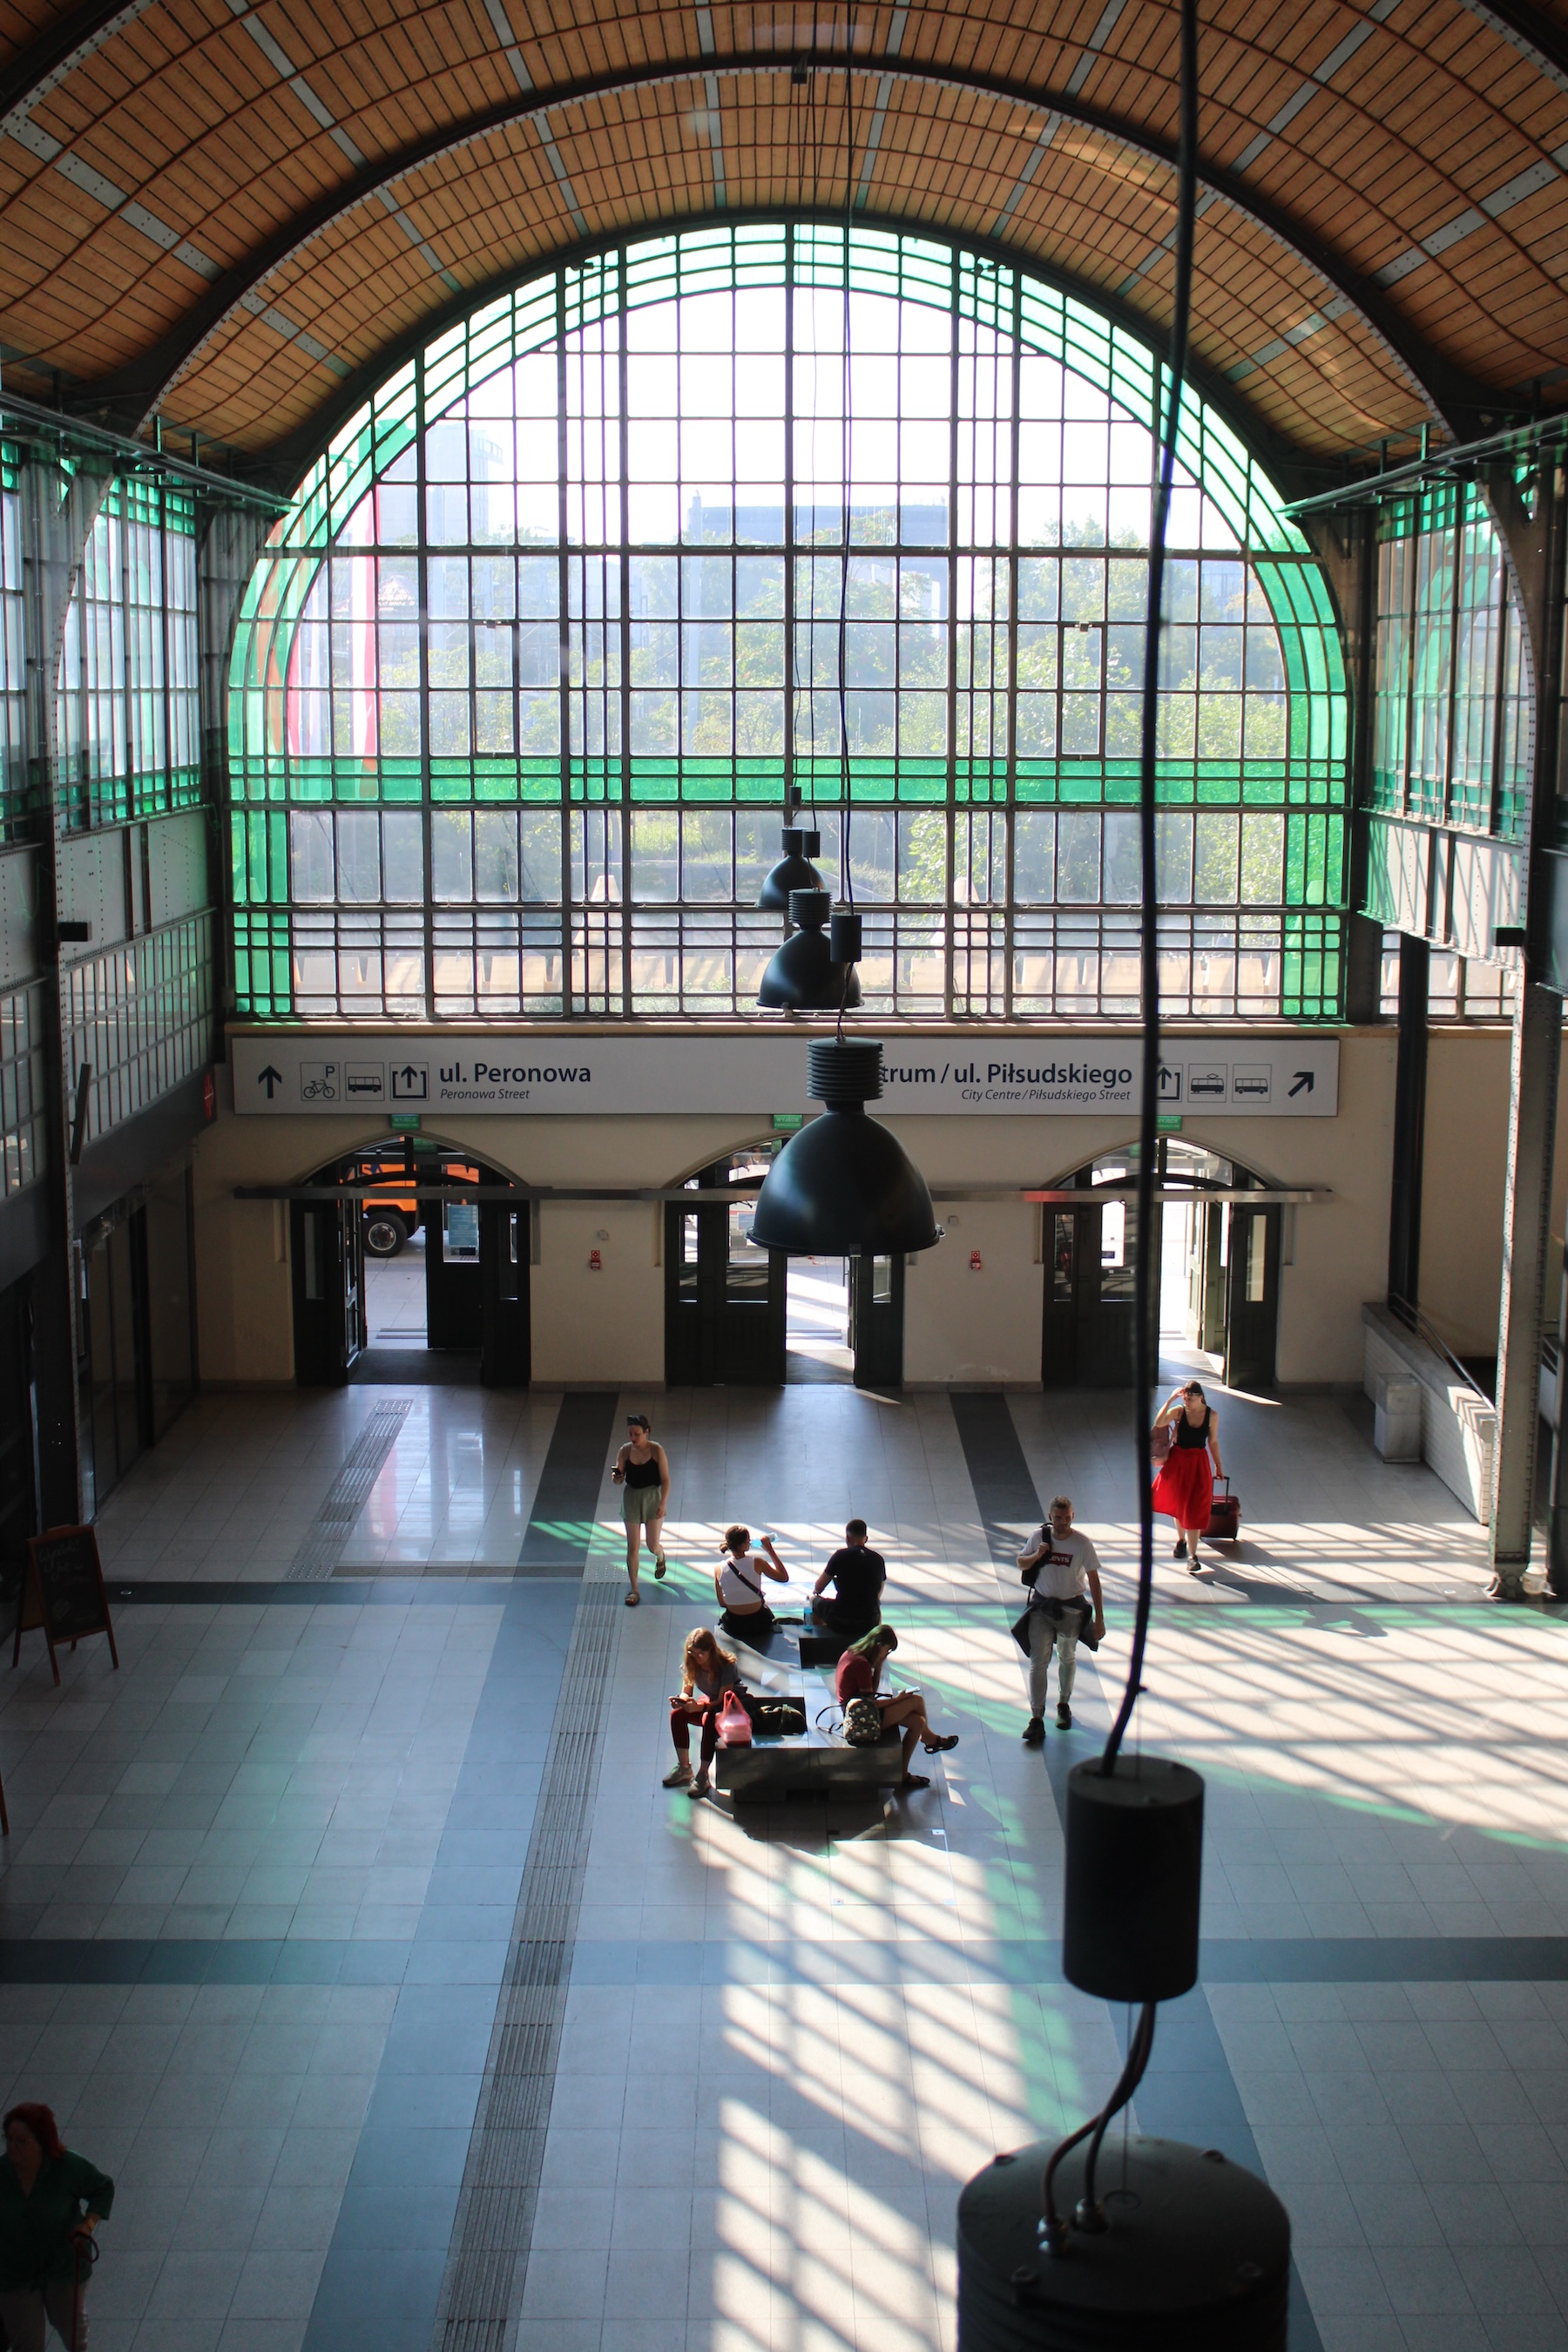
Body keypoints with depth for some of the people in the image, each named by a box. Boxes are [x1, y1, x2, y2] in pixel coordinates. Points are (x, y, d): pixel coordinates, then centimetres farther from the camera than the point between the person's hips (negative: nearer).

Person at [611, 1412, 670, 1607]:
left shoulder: (656, 1451, -13)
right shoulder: (625, 1451, -7)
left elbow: (665, 1479, -9)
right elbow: (620, 1480, -2)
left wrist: (663, 1503, -15)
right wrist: (616, 1477, -25)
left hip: (653, 1498, -2)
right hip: (631, 1498, 2)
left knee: (653, 1545, 6)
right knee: (632, 1546, 3)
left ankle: (660, 1558, 46)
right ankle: (634, 1589, 12)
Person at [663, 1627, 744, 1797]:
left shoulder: (726, 1665, -28)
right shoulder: (691, 1664, -10)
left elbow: (722, 1700, -27)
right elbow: (686, 1692, -5)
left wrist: (699, 1706, -42)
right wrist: (681, 1700, -29)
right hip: (708, 1703, 6)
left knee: (709, 1719, -38)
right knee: (677, 1714, -20)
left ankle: (703, 1776, -30)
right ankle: (684, 1768, -11)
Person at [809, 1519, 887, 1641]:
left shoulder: (841, 1555, -8)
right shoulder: (878, 1559, 1)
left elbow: (818, 1588, 2)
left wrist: (815, 1592, 27)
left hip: (840, 1622, -3)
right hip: (869, 1623, 3)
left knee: (815, 1600, 27)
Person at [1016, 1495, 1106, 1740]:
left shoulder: (1082, 1543, -14)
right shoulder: (1040, 1536, -8)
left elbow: (1094, 1580, -10)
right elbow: (1021, 1564, 6)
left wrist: (1099, 1618, -11)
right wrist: (1036, 1556, -17)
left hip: (1070, 1609, -1)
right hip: (1041, 1605, 1)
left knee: (1067, 1658, 18)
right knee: (1038, 1662, -4)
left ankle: (1064, 1704, 40)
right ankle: (1037, 1718, -3)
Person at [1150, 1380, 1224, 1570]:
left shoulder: (1211, 1415, -6)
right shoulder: (1178, 1411, -10)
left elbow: (1213, 1442, 5)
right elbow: (1158, 1423, -28)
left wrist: (1218, 1465, 9)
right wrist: (1171, 1400, -29)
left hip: (1198, 1463, -1)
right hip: (1178, 1462, 1)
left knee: (1193, 1509, -3)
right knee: (1178, 1504, 15)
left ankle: (1192, 1555, -2)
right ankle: (1181, 1540, 39)